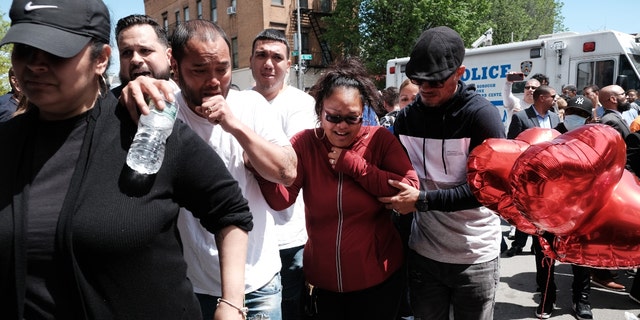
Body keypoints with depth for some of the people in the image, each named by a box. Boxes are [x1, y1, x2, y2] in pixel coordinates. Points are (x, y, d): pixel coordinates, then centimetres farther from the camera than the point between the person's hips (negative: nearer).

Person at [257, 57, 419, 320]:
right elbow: (280, 198, -16)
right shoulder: (305, 143, -5)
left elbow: (410, 189, -19)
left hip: (377, 279, -1)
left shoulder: (380, 139, -7)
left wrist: (351, 163, -19)